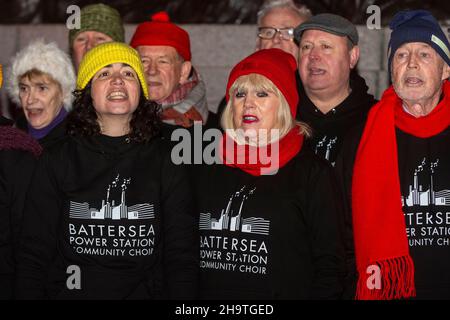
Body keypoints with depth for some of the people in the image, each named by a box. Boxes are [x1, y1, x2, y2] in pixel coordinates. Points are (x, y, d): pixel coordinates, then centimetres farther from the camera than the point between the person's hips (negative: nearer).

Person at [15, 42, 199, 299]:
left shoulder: (166, 162, 2)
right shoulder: (58, 161, 2)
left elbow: (182, 256, -1)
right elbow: (34, 256, 0)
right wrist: (29, 293, -11)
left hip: (145, 291, 0)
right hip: (69, 290, 0)